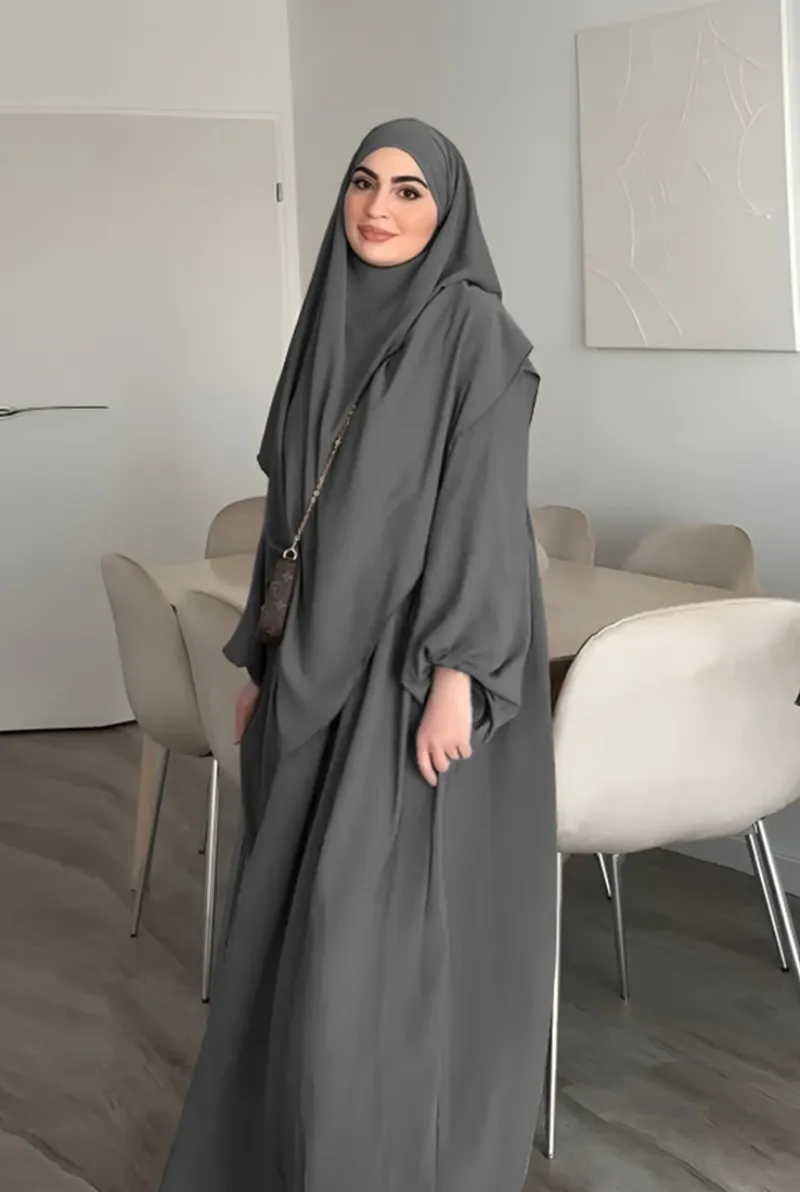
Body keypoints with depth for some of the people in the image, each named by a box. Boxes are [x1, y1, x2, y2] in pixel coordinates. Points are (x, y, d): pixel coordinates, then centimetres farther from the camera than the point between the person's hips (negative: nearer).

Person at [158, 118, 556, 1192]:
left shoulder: (475, 330, -8)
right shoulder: (330, 324, 12)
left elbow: (486, 509, -14)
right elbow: (293, 507, 14)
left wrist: (455, 675, -22)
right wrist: (262, 660, 14)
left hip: (416, 661, -7)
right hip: (324, 661, 7)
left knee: (389, 918, -4)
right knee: (305, 914, 13)